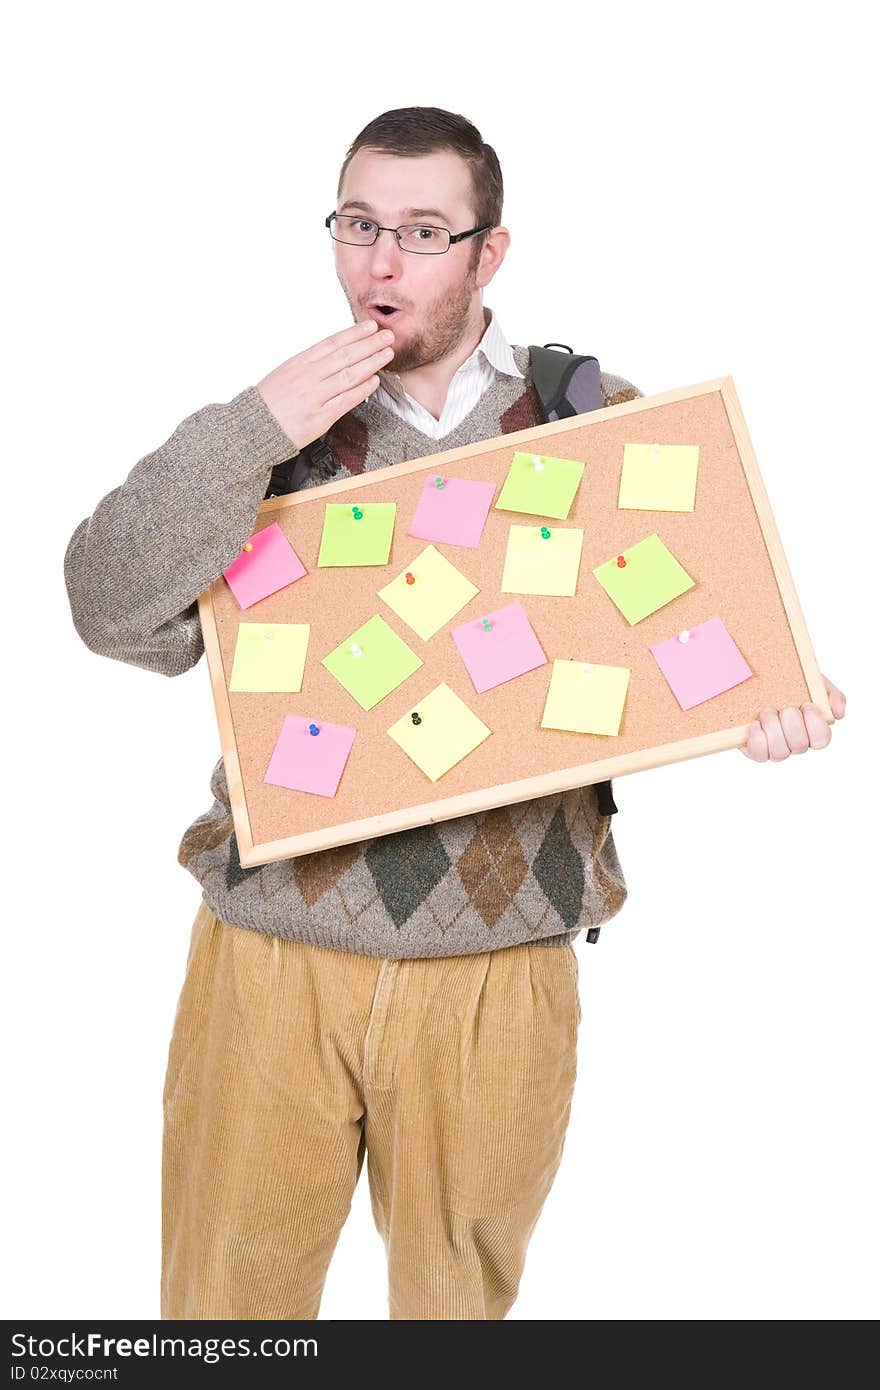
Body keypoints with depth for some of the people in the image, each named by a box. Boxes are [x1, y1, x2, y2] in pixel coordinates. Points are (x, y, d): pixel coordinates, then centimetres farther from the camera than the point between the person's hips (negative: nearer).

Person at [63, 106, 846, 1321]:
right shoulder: (271, 429, 5)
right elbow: (117, 615, -6)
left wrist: (767, 703, -15)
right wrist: (250, 433, -16)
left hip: (498, 961, 0)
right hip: (273, 951, 1)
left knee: (461, 1289, 17)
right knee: (228, 1285, 14)